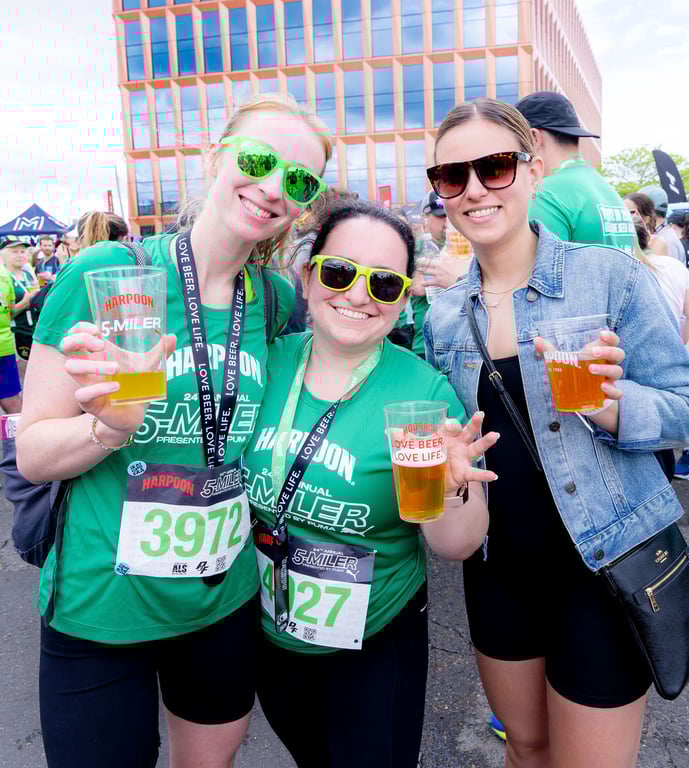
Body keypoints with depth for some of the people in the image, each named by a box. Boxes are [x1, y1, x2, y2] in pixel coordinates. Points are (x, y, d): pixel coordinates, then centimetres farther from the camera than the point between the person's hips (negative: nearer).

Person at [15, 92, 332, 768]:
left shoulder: (278, 299, -3)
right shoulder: (105, 274, -16)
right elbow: (31, 453, -12)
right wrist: (110, 425, -31)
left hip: (229, 601, 4)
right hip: (100, 609, -4)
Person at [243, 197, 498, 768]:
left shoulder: (425, 391, -19)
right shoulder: (268, 362, -11)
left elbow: (457, 547, -16)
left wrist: (449, 491, -36)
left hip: (374, 650, -3)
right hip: (266, 640, 4)